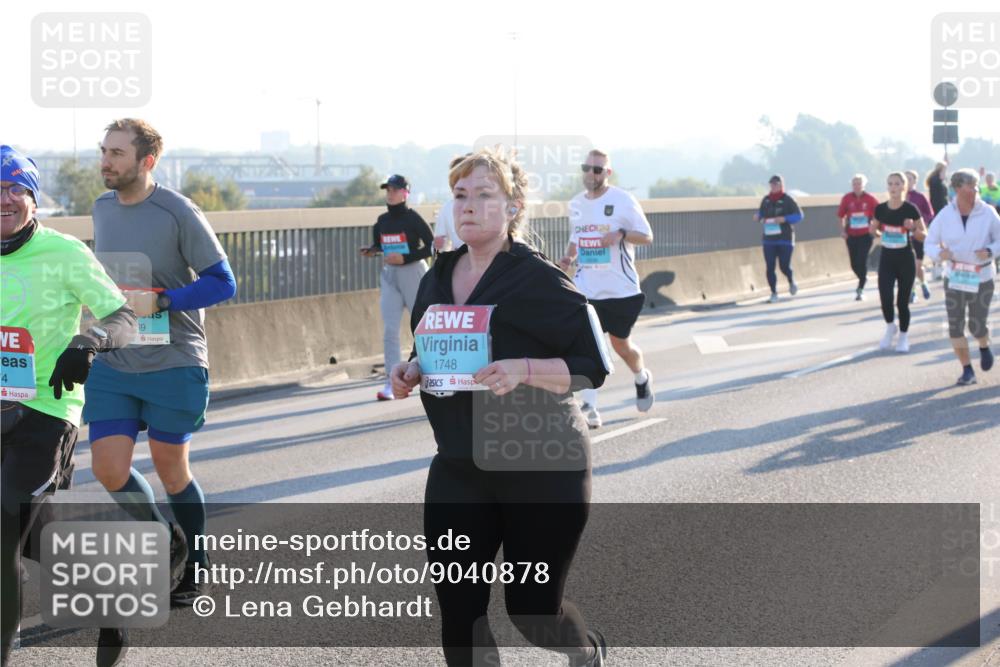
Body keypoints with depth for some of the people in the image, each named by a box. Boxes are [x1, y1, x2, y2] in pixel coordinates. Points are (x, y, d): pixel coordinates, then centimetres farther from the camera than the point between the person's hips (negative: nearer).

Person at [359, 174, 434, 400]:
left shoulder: (413, 218, -10)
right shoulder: (382, 221, 7)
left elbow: (431, 246, -11)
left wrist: (404, 258, -19)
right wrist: (371, 251, -4)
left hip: (413, 272, -5)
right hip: (389, 276, 5)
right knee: (389, 330, -4)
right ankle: (392, 381, -4)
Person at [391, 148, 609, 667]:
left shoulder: (540, 281, -12)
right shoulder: (437, 281, 6)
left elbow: (592, 366, -13)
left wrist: (522, 370, -29)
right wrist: (411, 372, -3)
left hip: (542, 469, -5)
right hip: (459, 468, 5)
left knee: (531, 607, 6)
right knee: (457, 609, -5)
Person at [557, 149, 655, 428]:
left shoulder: (623, 200, -7)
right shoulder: (576, 204, 8)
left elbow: (647, 236, -5)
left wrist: (621, 234, -24)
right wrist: (568, 258, 1)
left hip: (621, 288, -3)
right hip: (586, 287, 3)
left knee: (620, 344, 11)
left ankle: (642, 378, 44)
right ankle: (589, 409, -10)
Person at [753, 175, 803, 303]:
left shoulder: (787, 200, -6)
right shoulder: (766, 200, 8)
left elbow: (799, 215, -6)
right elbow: (761, 212, 20)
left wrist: (785, 219, -20)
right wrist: (757, 216, -3)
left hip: (785, 239, -4)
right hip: (769, 239, 4)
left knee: (784, 266, -3)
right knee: (770, 267, -3)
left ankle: (791, 282, 30)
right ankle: (774, 293, 7)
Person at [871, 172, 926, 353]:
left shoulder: (910, 209, -11)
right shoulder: (880, 209, -1)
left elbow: (924, 234, -5)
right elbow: (875, 230, 16)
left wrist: (913, 228, -24)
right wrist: (876, 231, -6)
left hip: (906, 259, -2)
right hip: (886, 259, 2)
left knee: (902, 301, 4)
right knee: (885, 298, -9)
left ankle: (904, 335, 25)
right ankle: (890, 327, 21)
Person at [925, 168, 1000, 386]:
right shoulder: (945, 215, -6)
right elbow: (930, 243, 1)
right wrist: (939, 253, -21)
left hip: (981, 278, -1)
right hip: (954, 277, 2)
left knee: (977, 327, -1)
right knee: (955, 326, -3)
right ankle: (967, 371, 10)